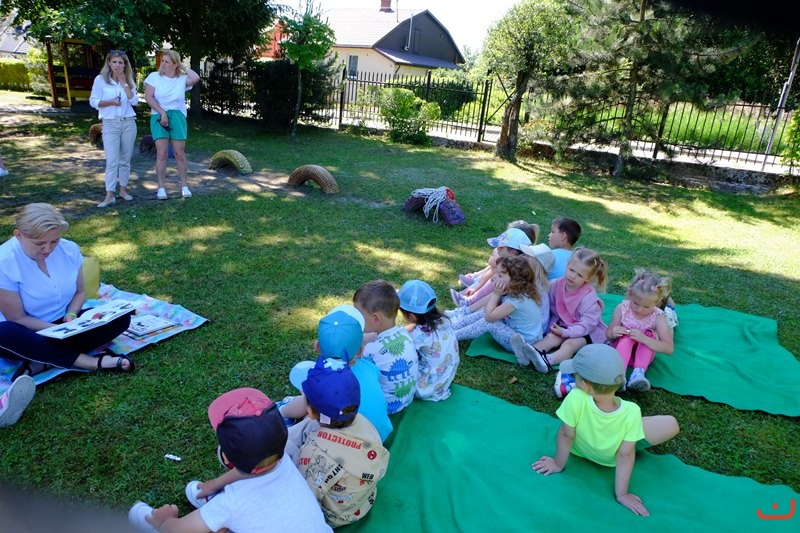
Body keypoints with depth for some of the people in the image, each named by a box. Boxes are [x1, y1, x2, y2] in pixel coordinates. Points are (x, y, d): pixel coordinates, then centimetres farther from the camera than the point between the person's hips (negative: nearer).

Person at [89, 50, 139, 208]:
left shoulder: (129, 80, 10)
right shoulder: (100, 79, 0)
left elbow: (134, 101, -4)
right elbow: (93, 101, -2)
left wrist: (124, 83, -7)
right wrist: (110, 102, -18)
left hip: (129, 123, 3)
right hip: (110, 124, -3)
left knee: (125, 159, 8)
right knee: (112, 160, -9)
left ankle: (123, 189, 20)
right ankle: (109, 195, -9)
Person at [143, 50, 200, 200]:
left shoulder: (182, 79, 4)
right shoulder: (154, 76, 4)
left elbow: (196, 78, -17)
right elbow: (148, 97, -2)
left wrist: (183, 67, -1)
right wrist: (162, 113, -11)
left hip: (177, 117, 1)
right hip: (158, 117, 0)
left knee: (180, 154, 2)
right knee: (162, 153, -6)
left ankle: (185, 186, 12)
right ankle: (161, 188, 0)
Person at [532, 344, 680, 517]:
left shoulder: (575, 399, -41)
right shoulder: (632, 412, -37)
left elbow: (566, 435, -25)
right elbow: (625, 455, -26)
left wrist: (558, 463, -8)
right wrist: (622, 493, -13)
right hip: (610, 458, -1)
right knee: (672, 425, 4)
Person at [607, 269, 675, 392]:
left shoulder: (658, 316, -17)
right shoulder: (622, 308, -14)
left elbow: (669, 348, -25)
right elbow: (609, 335, -3)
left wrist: (643, 339, -40)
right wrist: (613, 333, -29)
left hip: (643, 354, 0)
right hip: (621, 350, 0)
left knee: (649, 334, -26)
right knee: (627, 336, -30)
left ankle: (639, 372, -38)